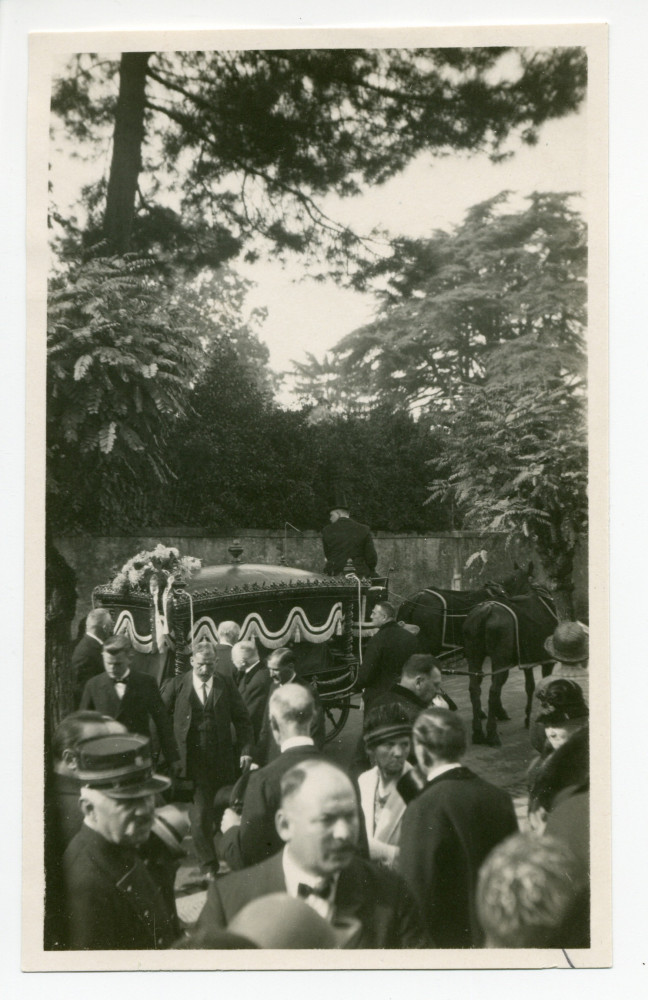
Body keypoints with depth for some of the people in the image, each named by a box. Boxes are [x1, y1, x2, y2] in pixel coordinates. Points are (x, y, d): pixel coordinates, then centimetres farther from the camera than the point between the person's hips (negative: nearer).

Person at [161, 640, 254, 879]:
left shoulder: (226, 685, 4)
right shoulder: (177, 685, 0)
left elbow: (242, 719, 5)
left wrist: (246, 749, -5)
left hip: (220, 759, 2)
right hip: (192, 758, -1)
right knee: (200, 812, -4)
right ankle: (209, 866, 5)